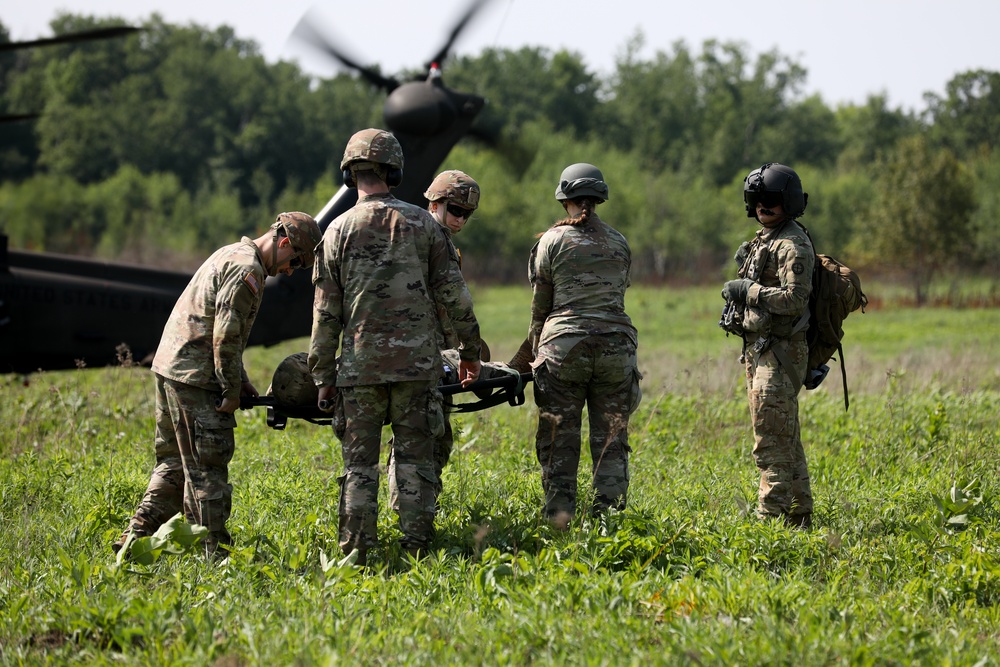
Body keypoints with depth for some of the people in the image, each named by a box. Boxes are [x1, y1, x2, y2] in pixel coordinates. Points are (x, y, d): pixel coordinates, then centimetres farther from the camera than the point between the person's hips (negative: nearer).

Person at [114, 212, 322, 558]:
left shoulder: (231, 254, 19)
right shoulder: (247, 270, -14)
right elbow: (226, 336, -20)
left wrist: (240, 379, 17)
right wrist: (232, 391, -13)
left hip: (168, 365, 10)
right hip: (195, 377, -10)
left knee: (176, 462, 16)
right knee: (206, 468, -5)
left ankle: (135, 538, 15)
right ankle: (215, 553, -2)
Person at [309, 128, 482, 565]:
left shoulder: (339, 231, 2)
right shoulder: (422, 224, 2)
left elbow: (326, 313, 2)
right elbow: (453, 295, 1)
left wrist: (322, 374, 8)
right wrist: (470, 350, 11)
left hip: (361, 364, 0)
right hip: (417, 360, 0)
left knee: (359, 461, 4)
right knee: (414, 456, 5)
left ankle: (357, 553, 2)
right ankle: (417, 546, 3)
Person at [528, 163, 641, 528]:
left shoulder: (553, 241, 2)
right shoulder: (618, 243, 11)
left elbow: (540, 305, 7)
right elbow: (619, 293, 13)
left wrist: (537, 349, 19)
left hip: (564, 347, -2)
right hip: (615, 344, 3)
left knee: (559, 440, 4)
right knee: (610, 440, 6)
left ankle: (558, 517, 1)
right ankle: (608, 515, 3)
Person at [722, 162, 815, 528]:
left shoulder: (793, 245, -13)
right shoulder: (762, 240, 17)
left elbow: (795, 298, -23)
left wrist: (749, 289, -17)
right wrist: (737, 296, 11)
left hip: (779, 353, -10)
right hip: (759, 349, 10)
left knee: (772, 442, -11)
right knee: (786, 441, 14)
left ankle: (771, 517, -11)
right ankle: (798, 516, 20)